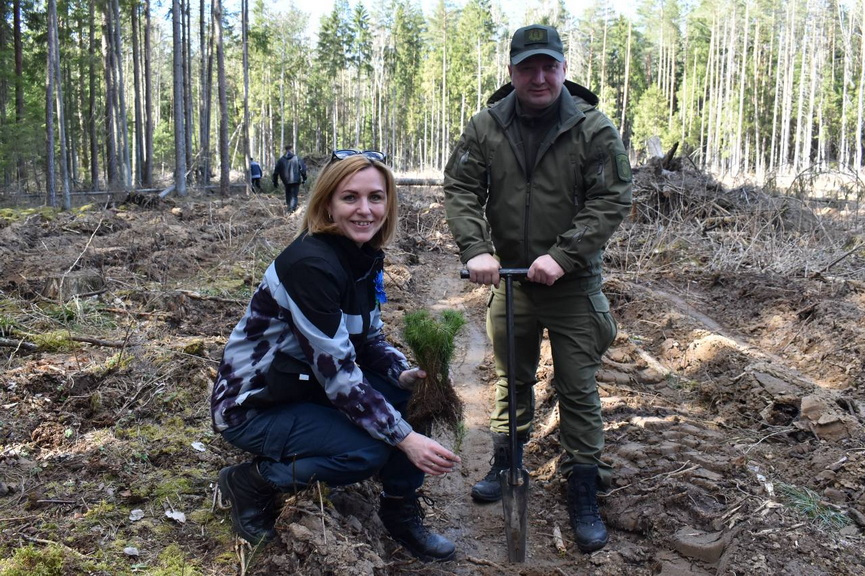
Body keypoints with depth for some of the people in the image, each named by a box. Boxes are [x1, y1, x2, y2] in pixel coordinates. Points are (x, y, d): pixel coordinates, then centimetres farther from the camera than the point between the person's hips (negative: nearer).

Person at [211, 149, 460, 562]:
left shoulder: (364, 257, -2)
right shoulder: (309, 263, -28)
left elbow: (369, 340, 5)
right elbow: (337, 371, -30)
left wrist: (405, 373, -15)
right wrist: (405, 438, -29)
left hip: (306, 385, 8)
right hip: (253, 405, -8)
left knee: (414, 394, -9)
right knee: (368, 450, -25)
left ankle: (401, 513, 6)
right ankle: (251, 481, -2)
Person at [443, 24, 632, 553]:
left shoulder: (594, 129, -10)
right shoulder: (487, 126, -2)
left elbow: (612, 200, -13)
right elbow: (461, 188, -3)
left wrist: (561, 256, -23)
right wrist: (476, 249, -18)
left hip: (573, 282, -3)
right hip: (510, 277, 3)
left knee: (579, 389, 3)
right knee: (513, 377, 19)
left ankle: (584, 494, 16)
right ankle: (507, 463, 38)